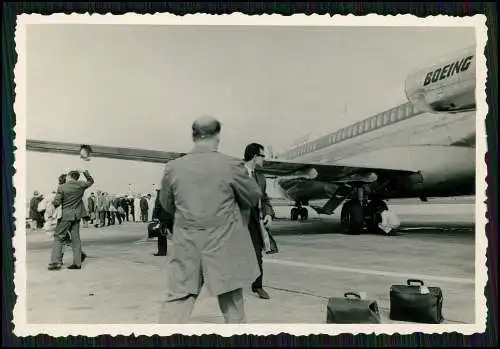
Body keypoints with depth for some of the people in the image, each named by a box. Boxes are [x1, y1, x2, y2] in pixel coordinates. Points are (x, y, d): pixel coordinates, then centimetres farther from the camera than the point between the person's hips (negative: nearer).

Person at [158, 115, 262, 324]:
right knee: (231, 300, 14)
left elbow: (166, 205, 11)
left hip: (185, 248, 2)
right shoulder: (231, 166, -12)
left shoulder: (173, 168, -4)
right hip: (225, 249, -1)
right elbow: (254, 197, 2)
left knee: (178, 298, 9)